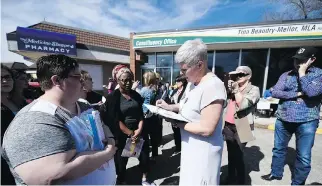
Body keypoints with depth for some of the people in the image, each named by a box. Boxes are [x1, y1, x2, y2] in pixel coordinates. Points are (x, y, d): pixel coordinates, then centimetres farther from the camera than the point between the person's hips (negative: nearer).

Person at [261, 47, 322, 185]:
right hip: (283, 120, 3)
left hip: (306, 122, -2)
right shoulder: (286, 75, 5)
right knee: (278, 149, 16)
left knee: (304, 157, 5)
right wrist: (297, 94, -15)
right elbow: (275, 92, -7)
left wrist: (302, 73, -12)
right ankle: (276, 173, 38)